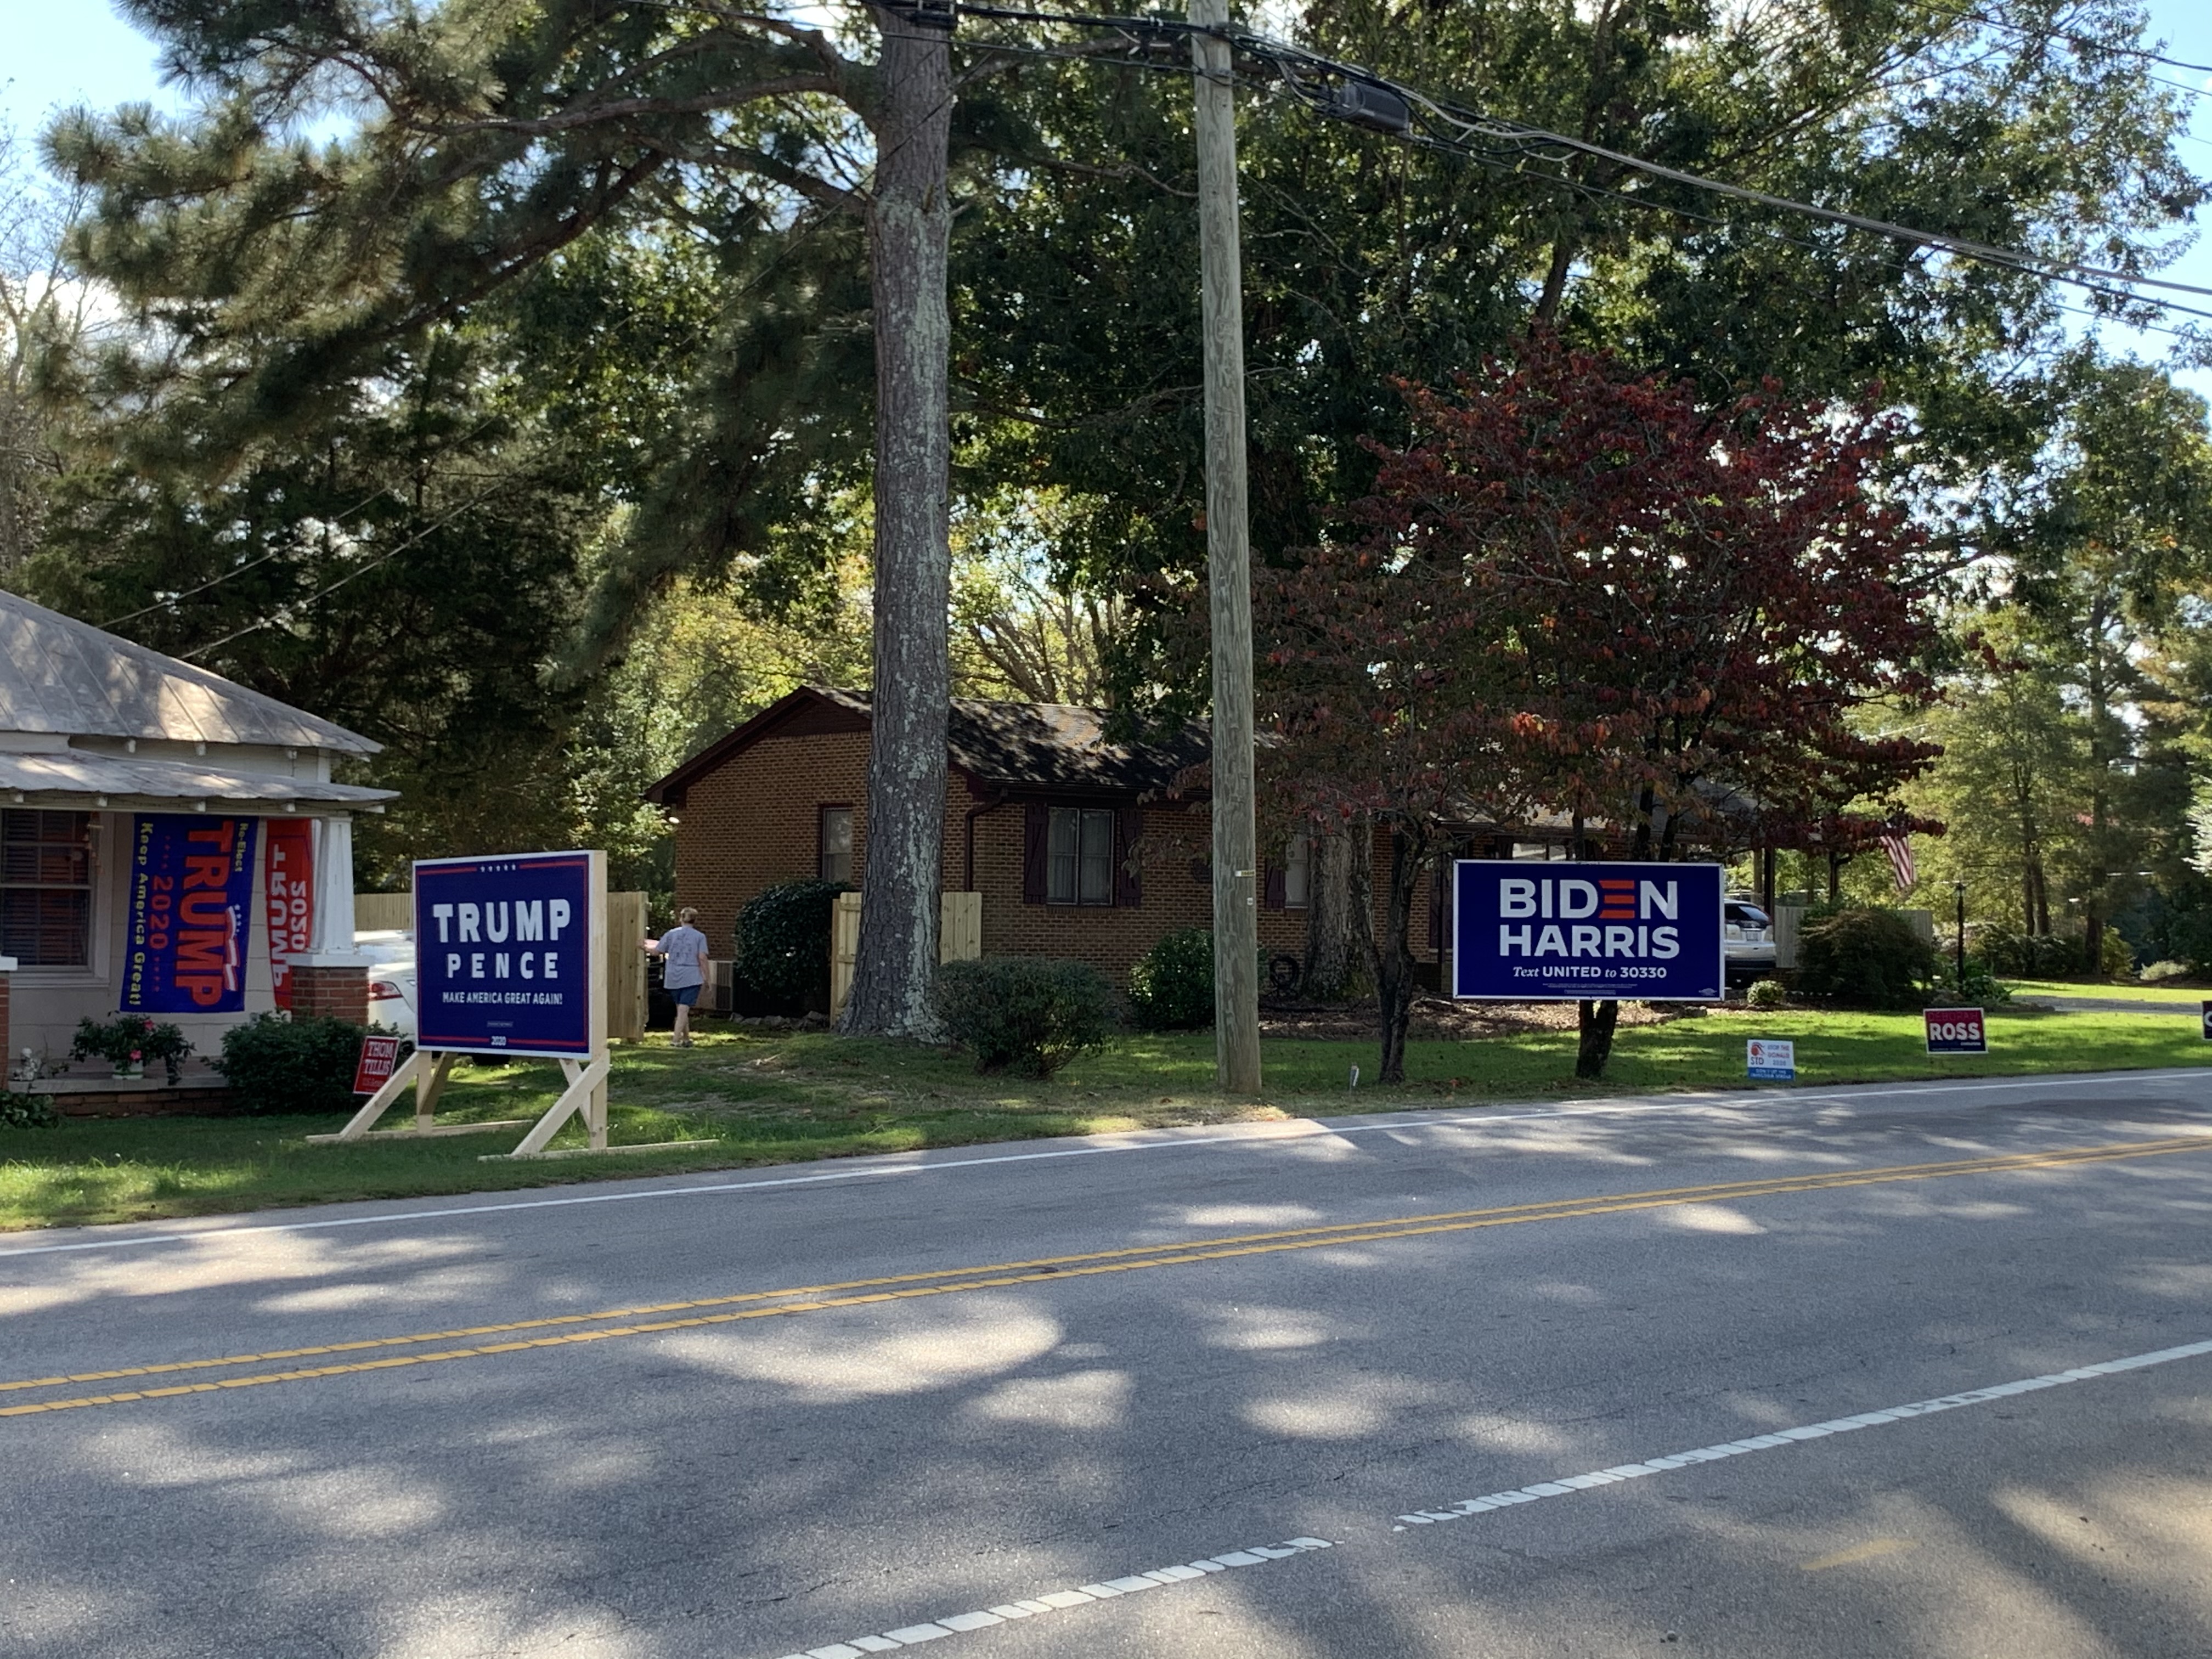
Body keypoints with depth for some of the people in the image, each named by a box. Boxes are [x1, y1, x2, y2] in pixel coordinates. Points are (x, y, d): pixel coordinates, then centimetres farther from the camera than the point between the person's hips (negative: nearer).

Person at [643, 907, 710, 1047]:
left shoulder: (671, 934, 4)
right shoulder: (700, 937, -2)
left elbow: (656, 952, 6)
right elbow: (702, 958, -8)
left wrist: (646, 948, 26)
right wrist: (706, 978, -2)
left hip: (673, 977, 3)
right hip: (692, 977, -3)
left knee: (680, 1008, 15)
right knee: (684, 1009, -7)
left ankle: (686, 1038, 23)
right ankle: (677, 1038, -18)